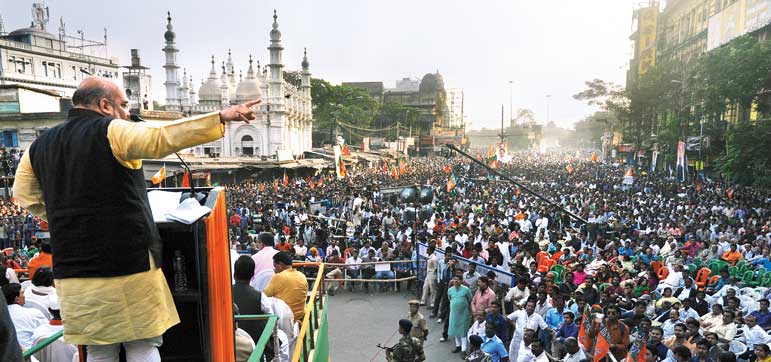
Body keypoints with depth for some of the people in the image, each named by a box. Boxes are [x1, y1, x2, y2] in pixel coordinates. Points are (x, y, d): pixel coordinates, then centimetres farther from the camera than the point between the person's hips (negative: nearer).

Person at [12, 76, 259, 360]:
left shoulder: (39, 146, 12)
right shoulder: (111, 131, -9)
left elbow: (25, 197, 21)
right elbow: (161, 138, -25)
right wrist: (221, 117, -29)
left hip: (72, 271, 6)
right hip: (128, 261, -6)